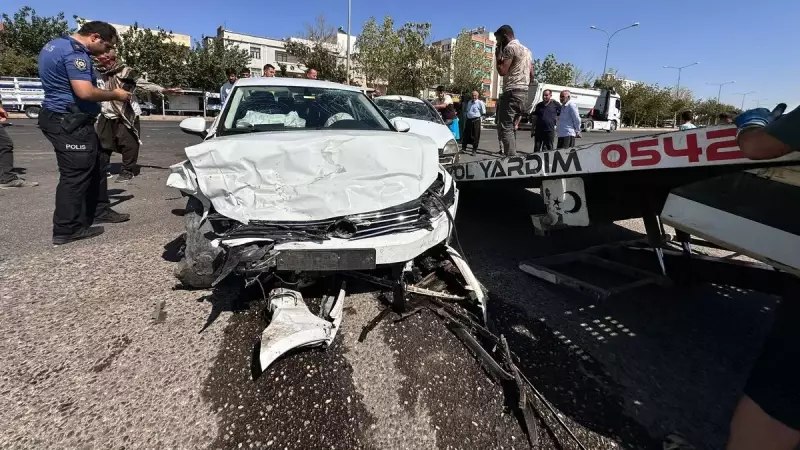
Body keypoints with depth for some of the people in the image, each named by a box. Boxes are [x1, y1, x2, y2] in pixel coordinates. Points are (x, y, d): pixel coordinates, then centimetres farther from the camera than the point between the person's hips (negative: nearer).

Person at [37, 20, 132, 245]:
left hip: (61, 118, 11)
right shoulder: (75, 53, -18)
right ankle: (66, 230, 0)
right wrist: (115, 95, -13)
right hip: (70, 122, -11)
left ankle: (97, 211, 27)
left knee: (95, 165, 17)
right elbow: (85, 92, -29)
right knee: (76, 174, -6)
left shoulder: (55, 44, 16)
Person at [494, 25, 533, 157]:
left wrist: (497, 56, 1)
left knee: (505, 127, -12)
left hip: (512, 92, -9)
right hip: (523, 93, 9)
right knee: (511, 126, 13)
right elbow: (531, 75, 22)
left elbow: (502, 71, -14)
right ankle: (512, 155, 11)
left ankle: (510, 157, -20)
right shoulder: (526, 50, 23)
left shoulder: (510, 47, -5)